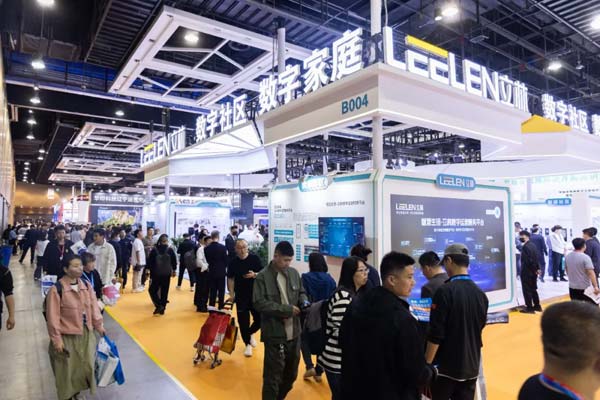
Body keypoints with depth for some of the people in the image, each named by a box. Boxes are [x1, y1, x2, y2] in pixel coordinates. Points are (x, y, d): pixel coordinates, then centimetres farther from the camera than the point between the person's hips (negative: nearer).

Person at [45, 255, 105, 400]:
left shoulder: (86, 286, -2)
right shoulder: (56, 289, -18)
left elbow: (93, 307, 6)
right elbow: (53, 317, -15)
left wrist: (99, 326, 10)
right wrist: (56, 339, -13)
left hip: (86, 334, 5)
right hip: (67, 336, -5)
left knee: (86, 365, 17)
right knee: (67, 369, 12)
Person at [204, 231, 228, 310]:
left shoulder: (206, 248, -8)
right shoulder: (223, 247, -15)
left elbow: (207, 260, 0)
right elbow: (226, 260, -9)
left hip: (211, 272, 3)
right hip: (221, 272, -2)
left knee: (212, 291, 11)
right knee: (221, 292, 8)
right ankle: (221, 309, 13)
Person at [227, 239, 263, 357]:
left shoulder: (255, 258, -6)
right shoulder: (233, 263, -2)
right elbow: (230, 279, 3)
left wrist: (254, 274, -22)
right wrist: (231, 295, -2)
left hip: (255, 295, 0)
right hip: (241, 296, 0)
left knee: (259, 319, 3)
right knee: (243, 321, 4)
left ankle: (250, 334, 34)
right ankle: (247, 344, 24)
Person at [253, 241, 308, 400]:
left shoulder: (294, 273, 3)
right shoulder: (262, 277, -13)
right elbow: (259, 303, -19)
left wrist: (304, 301, -7)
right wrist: (287, 309, -20)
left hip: (294, 332, 6)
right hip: (274, 334, -6)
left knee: (291, 372, 22)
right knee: (273, 375, 5)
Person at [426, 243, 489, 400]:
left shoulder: (445, 291, -17)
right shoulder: (480, 294, 1)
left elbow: (435, 334, -17)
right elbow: (479, 327, 14)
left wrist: (427, 364, -7)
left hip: (445, 366, -5)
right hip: (471, 365, 5)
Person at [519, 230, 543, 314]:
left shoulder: (526, 246, -20)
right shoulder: (532, 245, 9)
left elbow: (529, 260, -23)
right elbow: (537, 257, 12)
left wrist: (535, 269, -12)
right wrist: (537, 268, 13)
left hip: (527, 272, -9)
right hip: (533, 272, 9)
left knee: (527, 290, 0)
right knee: (533, 289, 18)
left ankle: (529, 308, 5)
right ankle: (537, 306, 26)